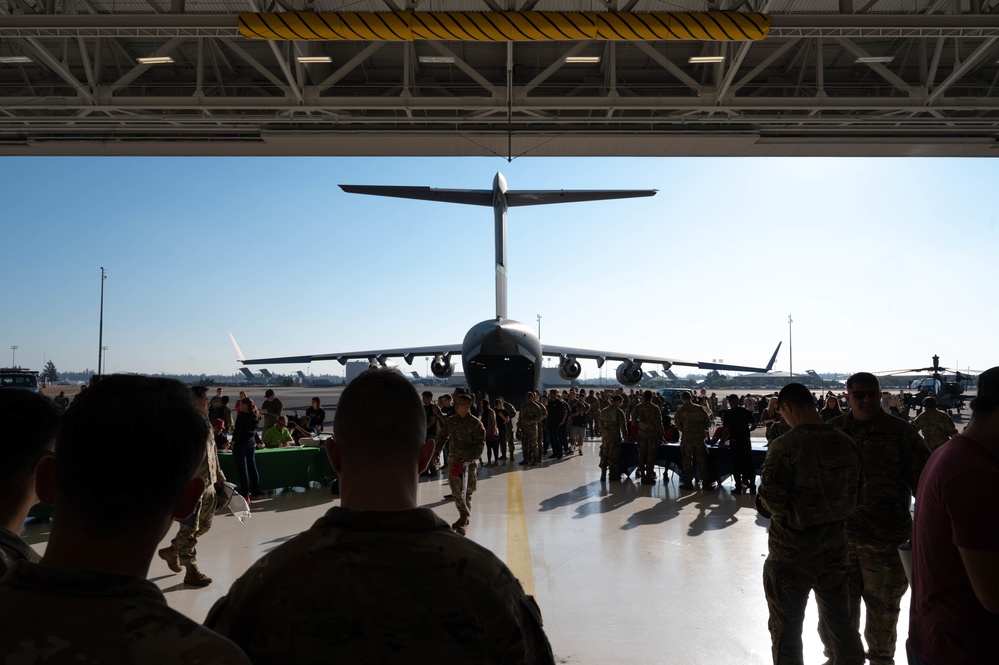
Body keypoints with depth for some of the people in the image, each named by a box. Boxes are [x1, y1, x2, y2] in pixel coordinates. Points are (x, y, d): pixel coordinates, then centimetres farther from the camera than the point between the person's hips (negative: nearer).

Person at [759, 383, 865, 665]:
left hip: (791, 552, -5)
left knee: (786, 630, 13)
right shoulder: (847, 444, -5)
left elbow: (772, 502, -23)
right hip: (835, 549, 5)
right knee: (840, 622, 22)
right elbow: (859, 497, 2)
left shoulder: (784, 446, -21)